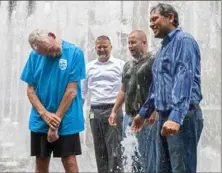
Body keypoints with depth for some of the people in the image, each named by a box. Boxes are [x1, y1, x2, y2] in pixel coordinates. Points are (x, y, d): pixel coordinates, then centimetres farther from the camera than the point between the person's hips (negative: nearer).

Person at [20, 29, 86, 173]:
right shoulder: (35, 56, 0)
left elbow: (71, 91, -12)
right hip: (40, 121, 3)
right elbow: (30, 89, 2)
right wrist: (45, 114, -13)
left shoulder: (74, 52, -10)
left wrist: (56, 121, -12)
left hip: (66, 120, -3)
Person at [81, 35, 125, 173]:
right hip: (95, 111, 4)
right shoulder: (89, 67, 13)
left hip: (113, 110, -4)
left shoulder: (120, 64, 2)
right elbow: (82, 91, 17)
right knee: (99, 150, 9)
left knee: (114, 149, -6)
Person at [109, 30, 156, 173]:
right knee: (131, 156, 10)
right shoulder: (128, 65, 19)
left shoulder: (153, 61, -5)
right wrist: (114, 111, 20)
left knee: (147, 156, -6)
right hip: (129, 116, 7)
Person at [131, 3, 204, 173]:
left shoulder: (183, 40, -10)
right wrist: (144, 112, 30)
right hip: (165, 117, 10)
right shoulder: (164, 46, 20)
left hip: (182, 116, -10)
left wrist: (176, 116, -33)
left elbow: (184, 79, -23)